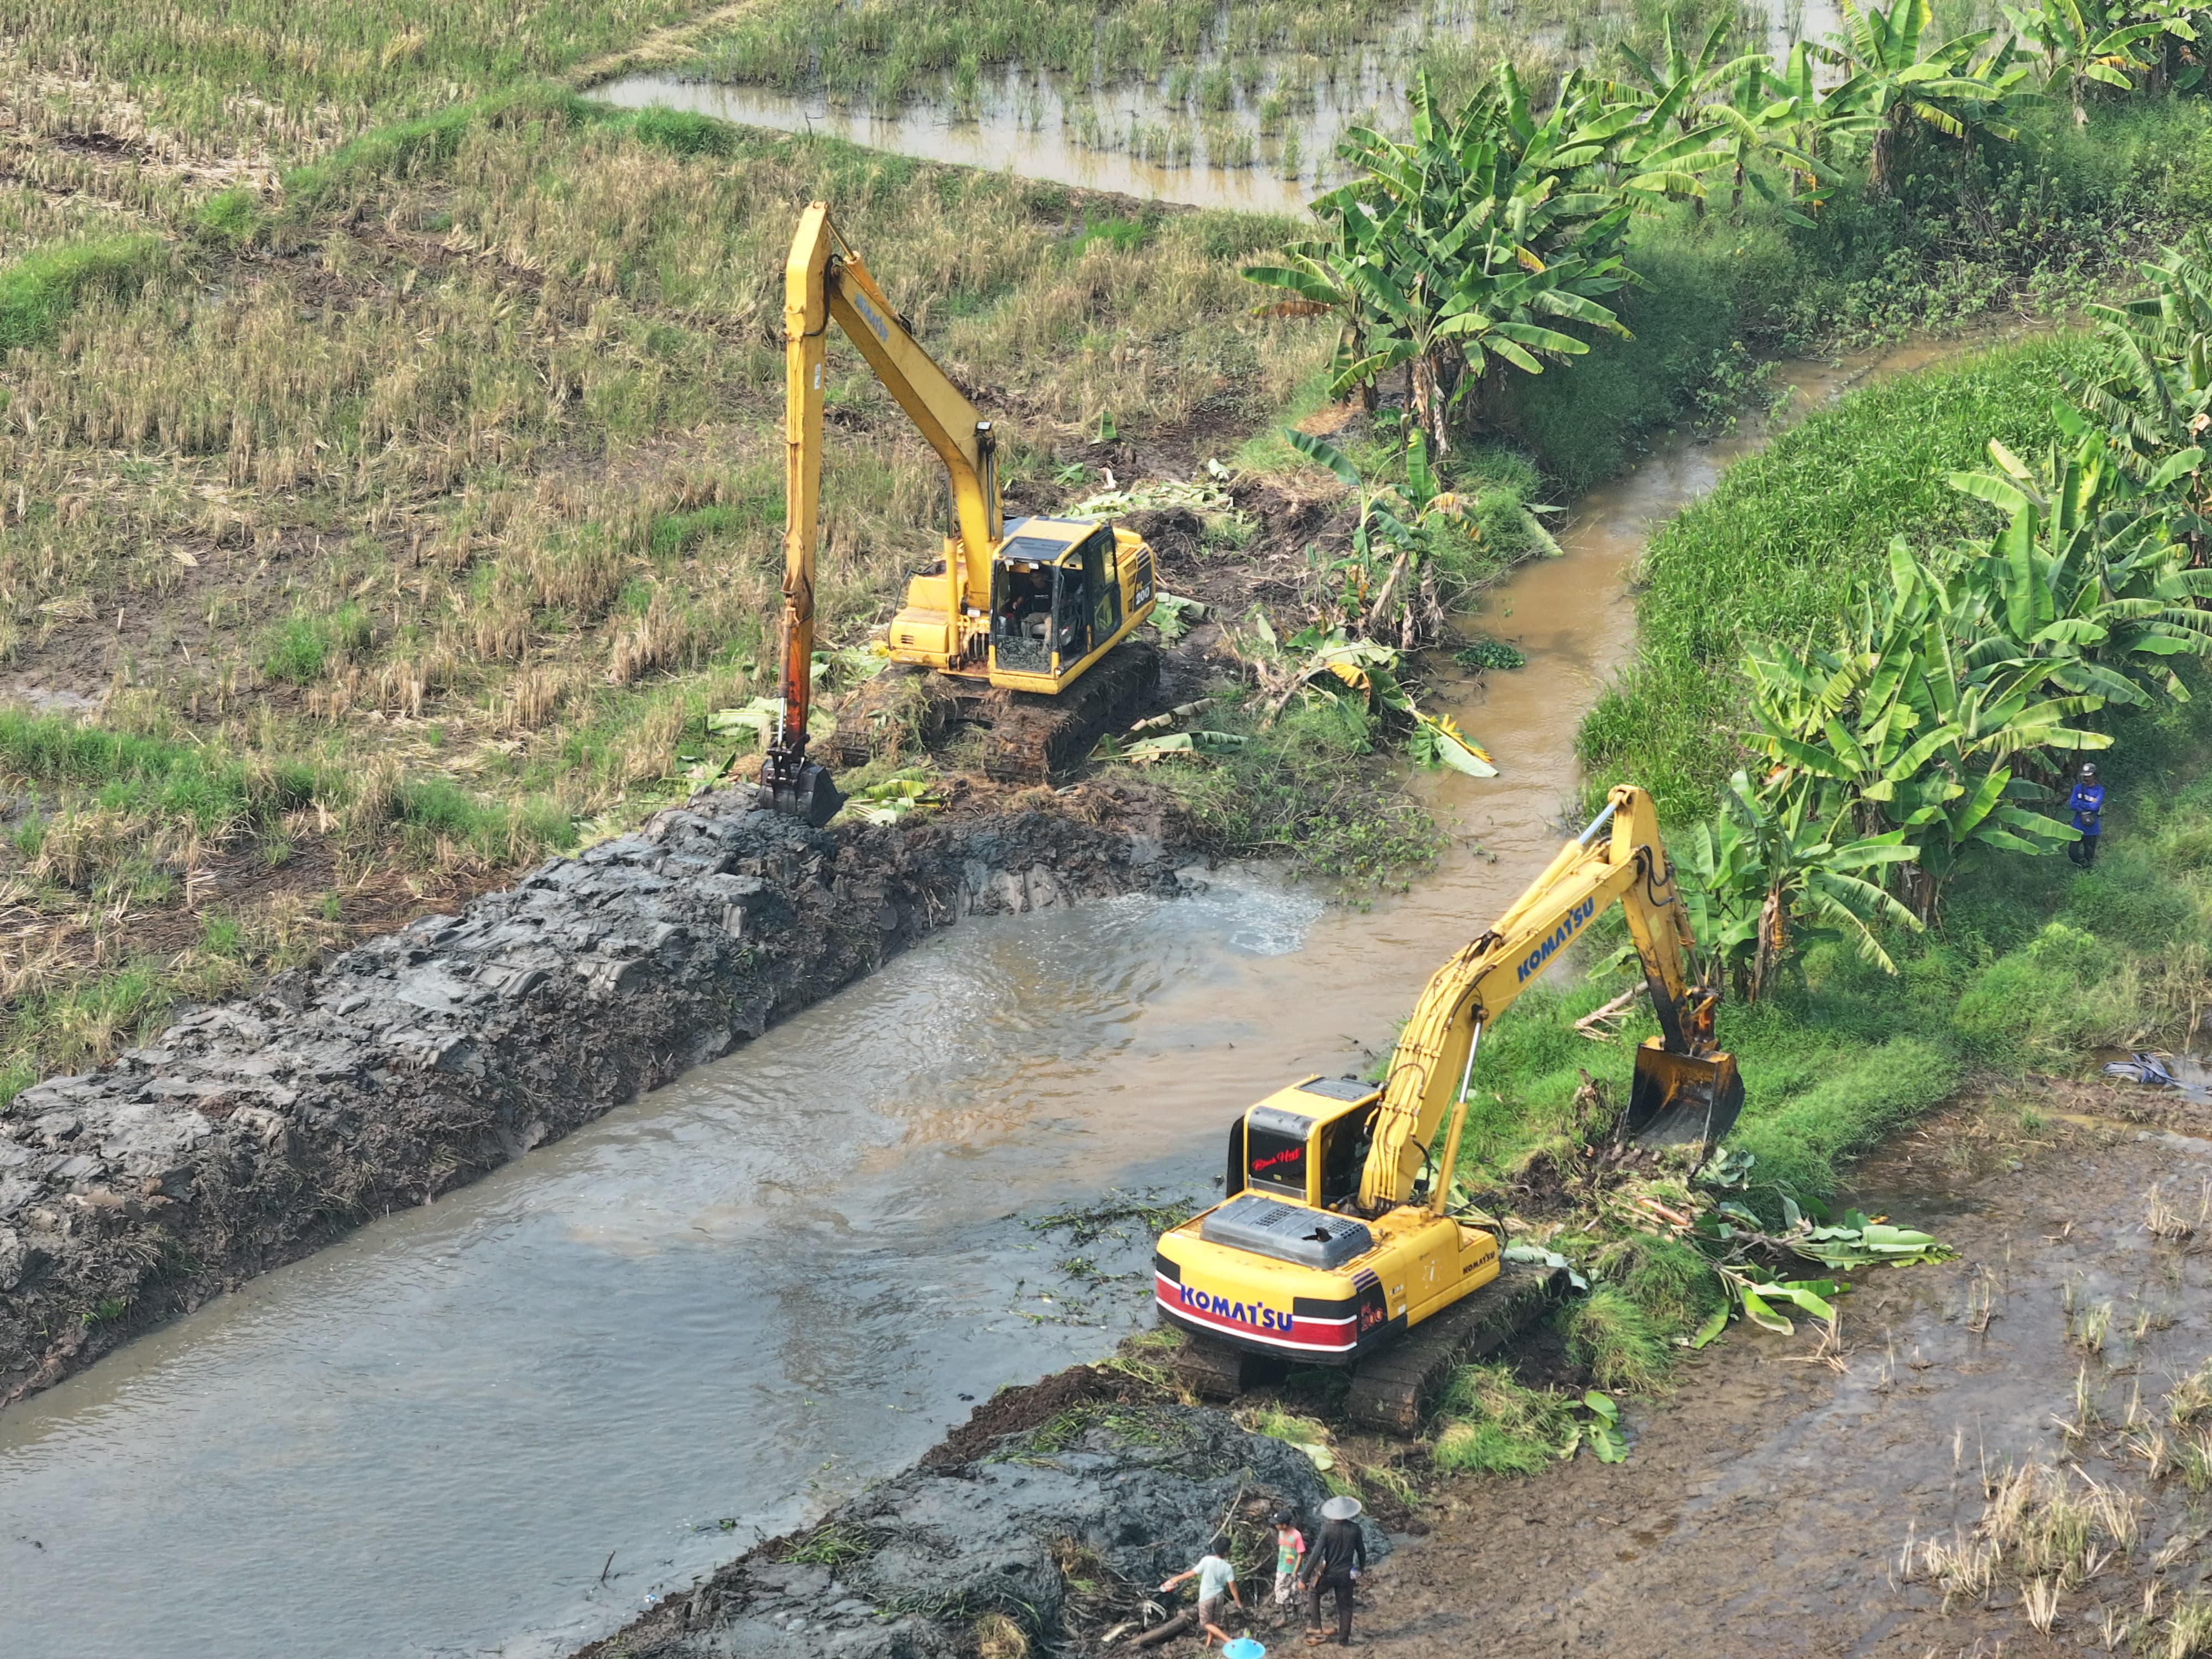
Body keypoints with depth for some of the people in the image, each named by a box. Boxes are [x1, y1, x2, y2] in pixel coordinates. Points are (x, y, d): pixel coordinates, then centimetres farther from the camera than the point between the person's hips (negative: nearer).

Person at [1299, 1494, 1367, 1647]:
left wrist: (1304, 1577, -16)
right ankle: (1344, 1638, 20)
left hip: (1329, 1574, -2)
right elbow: (1362, 1551, 4)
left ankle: (1316, 1627, 23)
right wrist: (1361, 1568, 24)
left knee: (1314, 1592, 24)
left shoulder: (1328, 1530, -19)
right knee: (1345, 1606, 15)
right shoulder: (1355, 1529, -9)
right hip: (1347, 1574, 2)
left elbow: (1316, 1555, -21)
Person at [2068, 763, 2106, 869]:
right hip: (2078, 828, 3)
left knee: (2089, 856, 5)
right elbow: (2072, 806, -4)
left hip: (2091, 829, -3)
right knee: (2072, 853, -1)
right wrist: (2089, 805, -12)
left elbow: (2096, 807, -18)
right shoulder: (2078, 788, 4)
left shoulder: (2099, 790, -6)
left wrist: (2080, 804, -10)